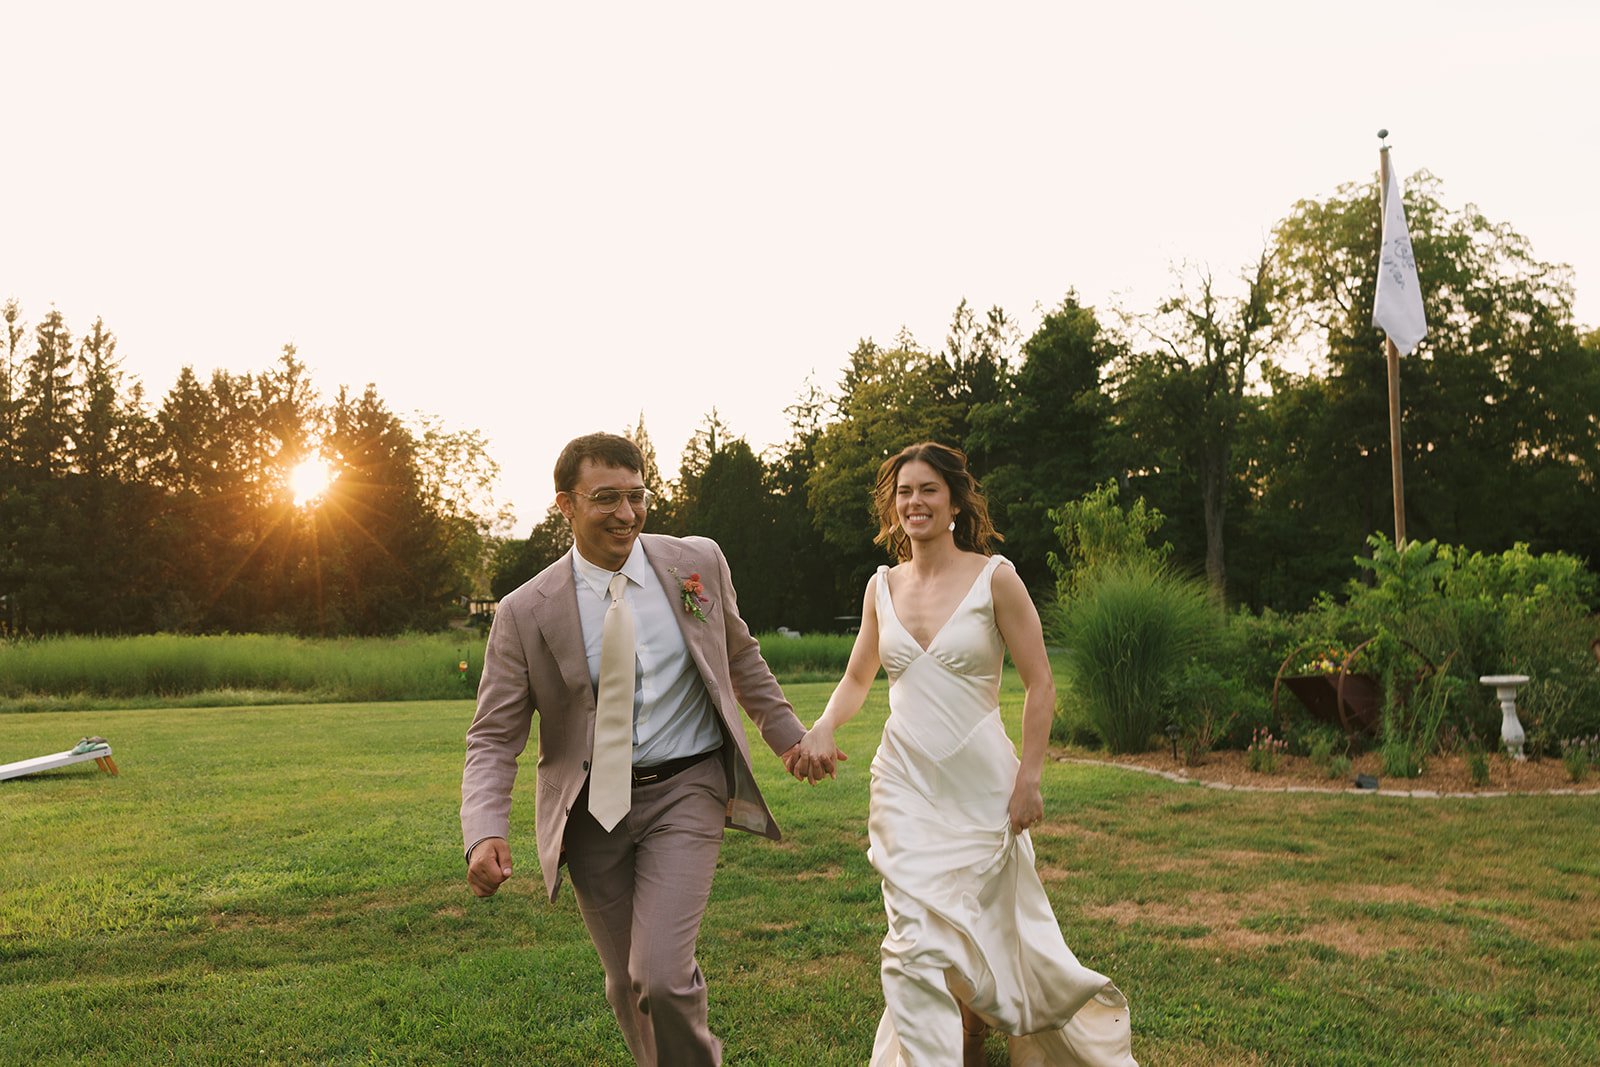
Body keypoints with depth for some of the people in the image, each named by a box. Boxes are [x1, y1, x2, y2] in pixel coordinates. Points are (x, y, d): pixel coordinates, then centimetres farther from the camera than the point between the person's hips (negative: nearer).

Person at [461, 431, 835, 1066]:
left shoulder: (698, 562, -3)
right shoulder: (525, 613, -9)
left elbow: (740, 655, 14)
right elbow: (493, 738, -6)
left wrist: (787, 736, 18)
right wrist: (485, 834, -22)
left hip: (686, 789, -1)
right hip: (591, 807, 1)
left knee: (661, 976, -14)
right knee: (626, 986, 12)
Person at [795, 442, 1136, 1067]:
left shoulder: (994, 578, -7)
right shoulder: (882, 587, 5)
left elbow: (1040, 686, -5)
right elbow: (858, 678, 17)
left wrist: (1028, 778, -10)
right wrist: (823, 727, -2)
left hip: (980, 782, -2)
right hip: (905, 783, 2)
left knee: (991, 927, 13)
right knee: (916, 937, -5)